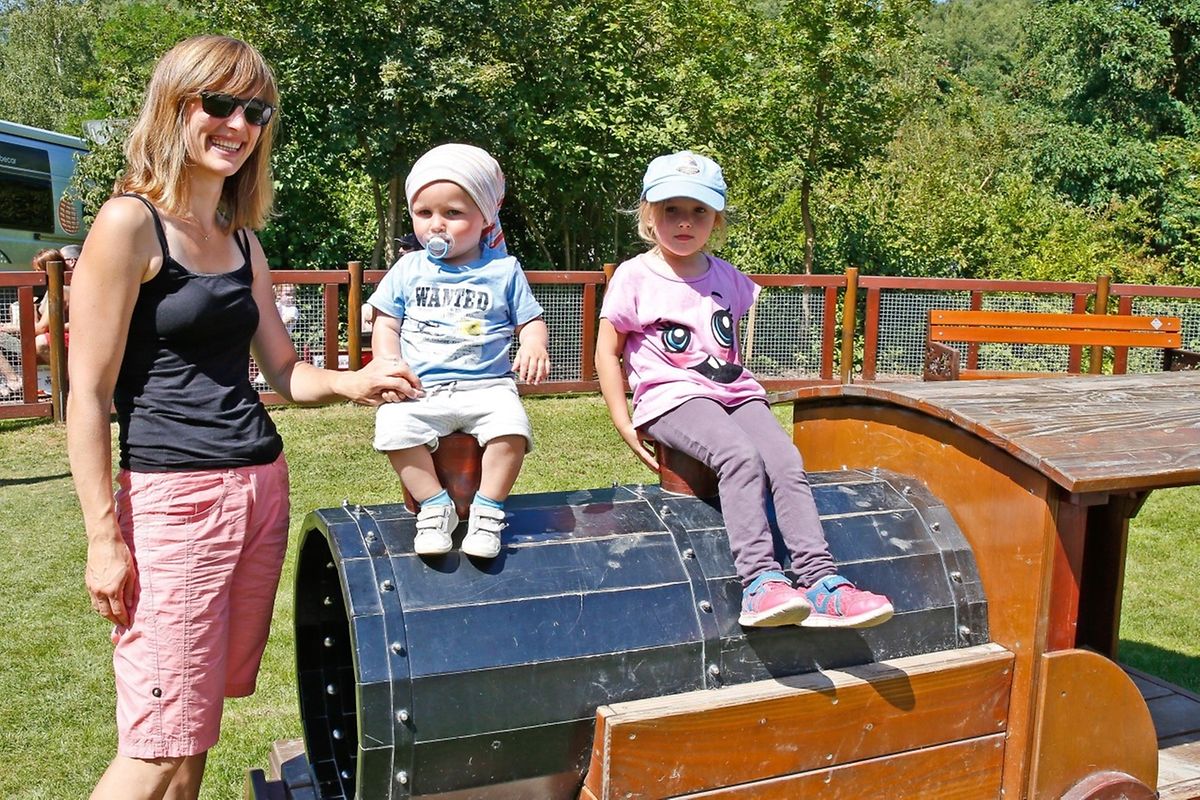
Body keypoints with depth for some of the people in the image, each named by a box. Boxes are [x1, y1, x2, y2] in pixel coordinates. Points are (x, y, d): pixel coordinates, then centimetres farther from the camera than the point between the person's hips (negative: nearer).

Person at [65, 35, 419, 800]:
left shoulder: (242, 241, 14)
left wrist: (350, 384, -6)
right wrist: (103, 540, -13)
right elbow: (88, 396, -10)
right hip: (172, 497, -7)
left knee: (198, 720, 14)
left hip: (263, 486, 7)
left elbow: (284, 369, 16)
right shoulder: (130, 223, -8)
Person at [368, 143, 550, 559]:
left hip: (487, 385, -1)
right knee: (393, 426, -28)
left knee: (511, 427, -30)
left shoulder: (503, 270, 8)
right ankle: (435, 505, -11)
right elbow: (385, 326, 12)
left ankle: (488, 510, -11)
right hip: (420, 389, 1)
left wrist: (534, 346, -13)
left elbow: (531, 320, 10)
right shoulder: (408, 270, 12)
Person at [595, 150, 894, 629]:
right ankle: (760, 582, -36)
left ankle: (821, 581, -22)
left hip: (735, 392, 5)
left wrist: (748, 388, 18)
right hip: (672, 397, -5)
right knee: (740, 456, -32)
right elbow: (607, 352, 3)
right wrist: (623, 424, -4)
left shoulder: (727, 278, 15)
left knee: (787, 463, -20)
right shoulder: (635, 277, 1)